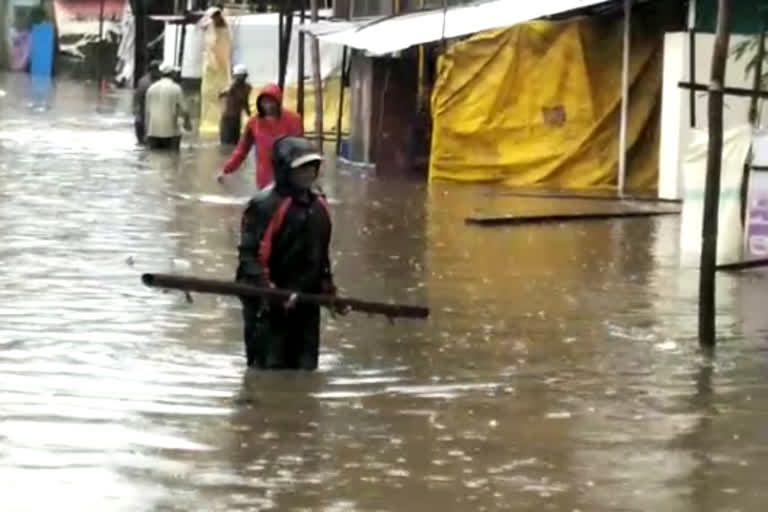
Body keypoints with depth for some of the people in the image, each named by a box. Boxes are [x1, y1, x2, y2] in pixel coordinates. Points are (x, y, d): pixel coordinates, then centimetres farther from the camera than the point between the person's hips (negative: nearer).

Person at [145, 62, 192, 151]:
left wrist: (147, 131, 16)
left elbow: (147, 111, 10)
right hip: (170, 132, -4)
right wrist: (187, 121, 16)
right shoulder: (176, 88, -4)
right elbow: (183, 110, -5)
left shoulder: (151, 88, 8)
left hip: (153, 132, 4)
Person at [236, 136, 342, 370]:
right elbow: (249, 254, -18)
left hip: (306, 302, 8)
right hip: (268, 305, -8)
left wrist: (329, 290, 21)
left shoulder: (318, 206, 11)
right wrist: (263, 285, -30)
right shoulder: (266, 206, -14)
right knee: (269, 370, -6)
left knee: (305, 369, 12)